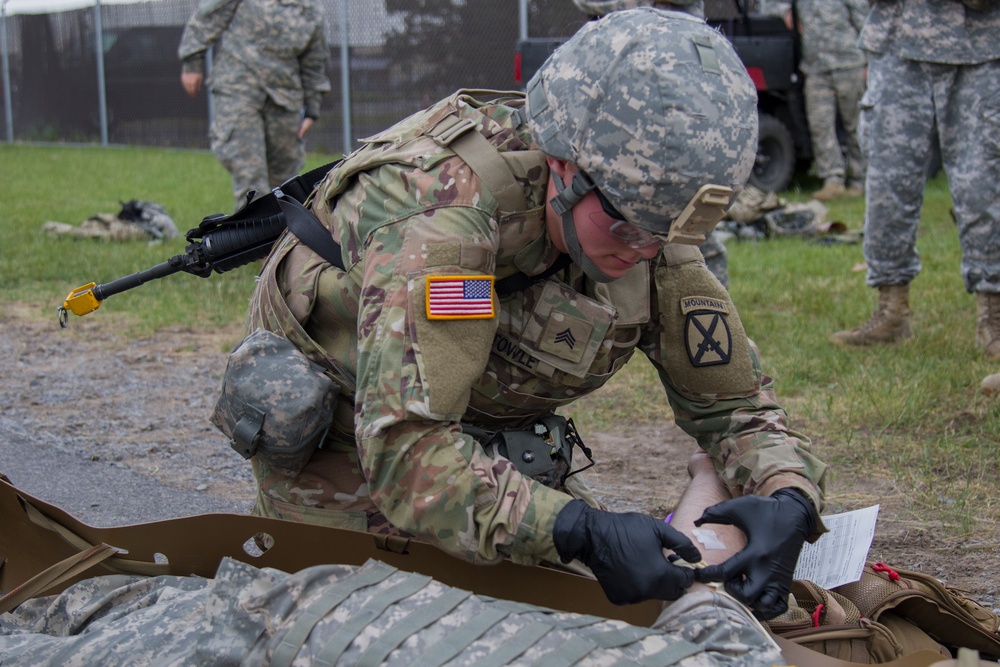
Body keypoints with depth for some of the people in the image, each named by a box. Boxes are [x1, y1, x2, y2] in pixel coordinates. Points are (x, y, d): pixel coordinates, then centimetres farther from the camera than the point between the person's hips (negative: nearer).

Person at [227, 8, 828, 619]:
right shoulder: (443, 197, -40)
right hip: (337, 433, -5)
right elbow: (403, 444, -47)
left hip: (485, 436, 5)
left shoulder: (653, 231, -20)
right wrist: (581, 531, -55)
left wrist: (789, 500, -32)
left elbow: (732, 401, -10)